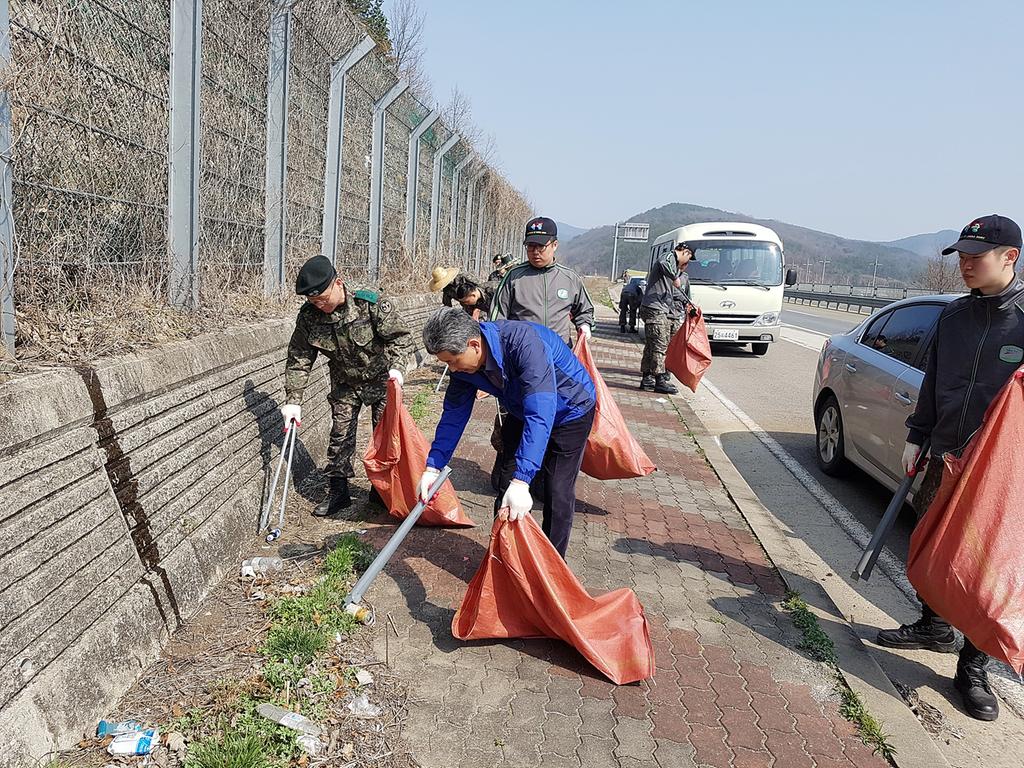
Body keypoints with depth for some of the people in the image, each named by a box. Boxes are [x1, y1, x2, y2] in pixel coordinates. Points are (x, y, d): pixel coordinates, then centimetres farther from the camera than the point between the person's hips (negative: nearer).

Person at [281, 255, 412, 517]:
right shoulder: (308, 316, -17)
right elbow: (299, 359, -11)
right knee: (340, 436, 4)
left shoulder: (370, 303, -27)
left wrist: (396, 366, -33)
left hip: (381, 379, -3)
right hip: (345, 384, 3)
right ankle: (337, 492, 16)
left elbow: (399, 336, -17)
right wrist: (293, 399, -16)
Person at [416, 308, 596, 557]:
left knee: (557, 494, -6)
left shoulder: (524, 343, -42)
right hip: (523, 413, 7)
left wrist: (521, 481, -54)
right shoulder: (464, 363, -19)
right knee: (506, 486, 8)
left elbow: (540, 415, -48)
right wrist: (432, 467, -14)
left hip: (570, 412, -6)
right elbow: (454, 414, -8)